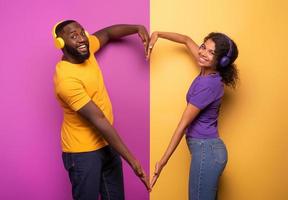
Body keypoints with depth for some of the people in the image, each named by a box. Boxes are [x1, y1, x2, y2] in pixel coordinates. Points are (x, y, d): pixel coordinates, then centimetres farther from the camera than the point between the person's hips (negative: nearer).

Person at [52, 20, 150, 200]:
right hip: (83, 152, -7)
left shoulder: (84, 50, -3)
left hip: (106, 143, 8)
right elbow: (98, 120, -28)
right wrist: (132, 160, -25)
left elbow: (107, 33, 16)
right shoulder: (66, 79, -26)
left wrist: (138, 28, -1)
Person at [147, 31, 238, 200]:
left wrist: (163, 161, -15)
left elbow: (183, 124, -20)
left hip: (205, 150, -9)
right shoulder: (208, 72, 3)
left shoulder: (208, 84, -22)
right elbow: (187, 40, 16)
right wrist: (157, 34, 8)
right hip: (209, 148, 9)